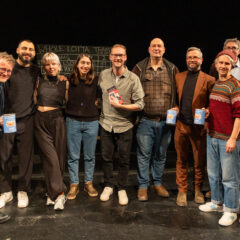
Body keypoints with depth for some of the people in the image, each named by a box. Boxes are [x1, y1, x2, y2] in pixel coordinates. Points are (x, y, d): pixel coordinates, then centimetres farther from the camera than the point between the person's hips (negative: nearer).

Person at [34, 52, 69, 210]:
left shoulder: (65, 83, 6)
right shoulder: (39, 82, 9)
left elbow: (68, 103, 11)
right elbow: (34, 101, 13)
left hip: (58, 121, 0)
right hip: (41, 122, 0)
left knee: (59, 157, 0)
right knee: (50, 157, -9)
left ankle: (52, 192, 16)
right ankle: (59, 193, -5)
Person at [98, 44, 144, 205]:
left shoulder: (133, 78, -8)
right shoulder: (103, 75, 2)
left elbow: (140, 104, -9)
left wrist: (120, 105, -18)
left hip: (124, 125, -2)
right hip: (106, 124, 3)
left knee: (124, 160, 7)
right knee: (106, 157, 11)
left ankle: (122, 189, 25)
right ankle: (108, 186, 30)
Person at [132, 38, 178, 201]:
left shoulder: (172, 69, 6)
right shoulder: (140, 68, 3)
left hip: (165, 121, 2)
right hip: (145, 120, -1)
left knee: (161, 154, 13)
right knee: (144, 154, 4)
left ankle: (158, 183, 29)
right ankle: (143, 185, 18)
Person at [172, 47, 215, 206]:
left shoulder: (209, 80, -2)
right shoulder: (178, 77, 10)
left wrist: (208, 110, -19)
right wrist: (175, 108, -1)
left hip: (199, 126, -2)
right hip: (181, 125, 3)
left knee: (200, 161, 10)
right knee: (182, 160, 11)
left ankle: (198, 190, 30)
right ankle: (182, 190, 24)